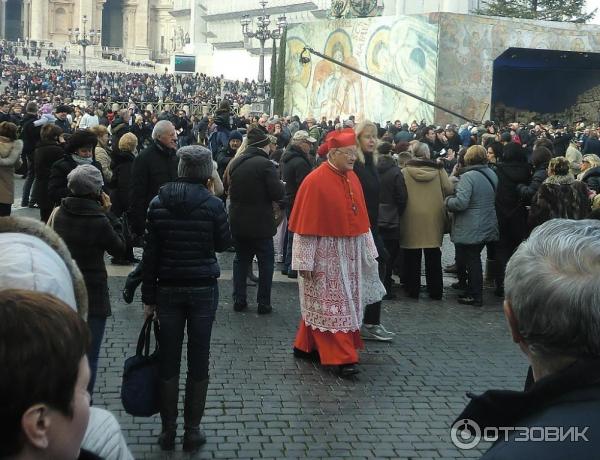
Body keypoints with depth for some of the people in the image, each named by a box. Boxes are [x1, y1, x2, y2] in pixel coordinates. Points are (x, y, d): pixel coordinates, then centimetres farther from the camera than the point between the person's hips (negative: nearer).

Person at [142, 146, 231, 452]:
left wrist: (148, 296, 6)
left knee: (168, 361, 9)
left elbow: (150, 253, -1)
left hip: (168, 289, 2)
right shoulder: (212, 204, -10)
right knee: (198, 361, 7)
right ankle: (192, 431, 12)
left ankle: (168, 430, 15)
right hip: (203, 289, -2)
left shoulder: (158, 204, -3)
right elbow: (223, 243, 4)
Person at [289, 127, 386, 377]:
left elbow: (361, 220, 13)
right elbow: (306, 225, -15)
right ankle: (342, 357, 1)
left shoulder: (352, 179, 7)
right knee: (331, 306, -1)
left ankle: (306, 345, 28)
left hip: (349, 254, 7)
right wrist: (305, 262, -15)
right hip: (324, 255, -7)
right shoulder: (315, 182, -15)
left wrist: (368, 251, 12)